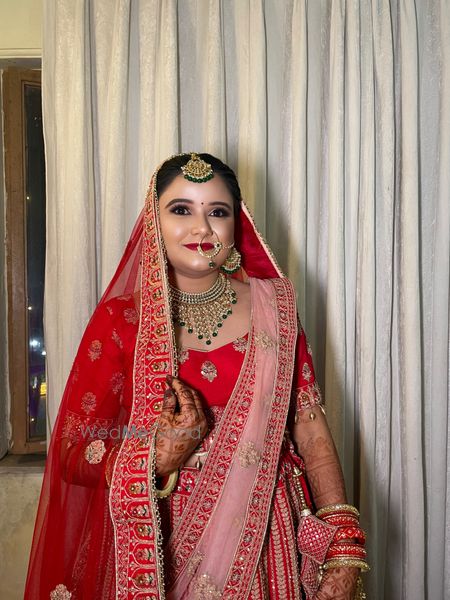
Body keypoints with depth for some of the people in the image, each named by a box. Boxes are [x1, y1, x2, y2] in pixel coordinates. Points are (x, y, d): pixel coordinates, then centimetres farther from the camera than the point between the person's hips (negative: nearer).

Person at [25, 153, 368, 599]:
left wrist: (344, 550, -11)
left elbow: (311, 430, -4)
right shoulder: (120, 319, -7)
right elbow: (73, 452, -6)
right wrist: (160, 458, -23)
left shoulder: (273, 305, -3)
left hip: (266, 545, 2)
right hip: (161, 553, -1)